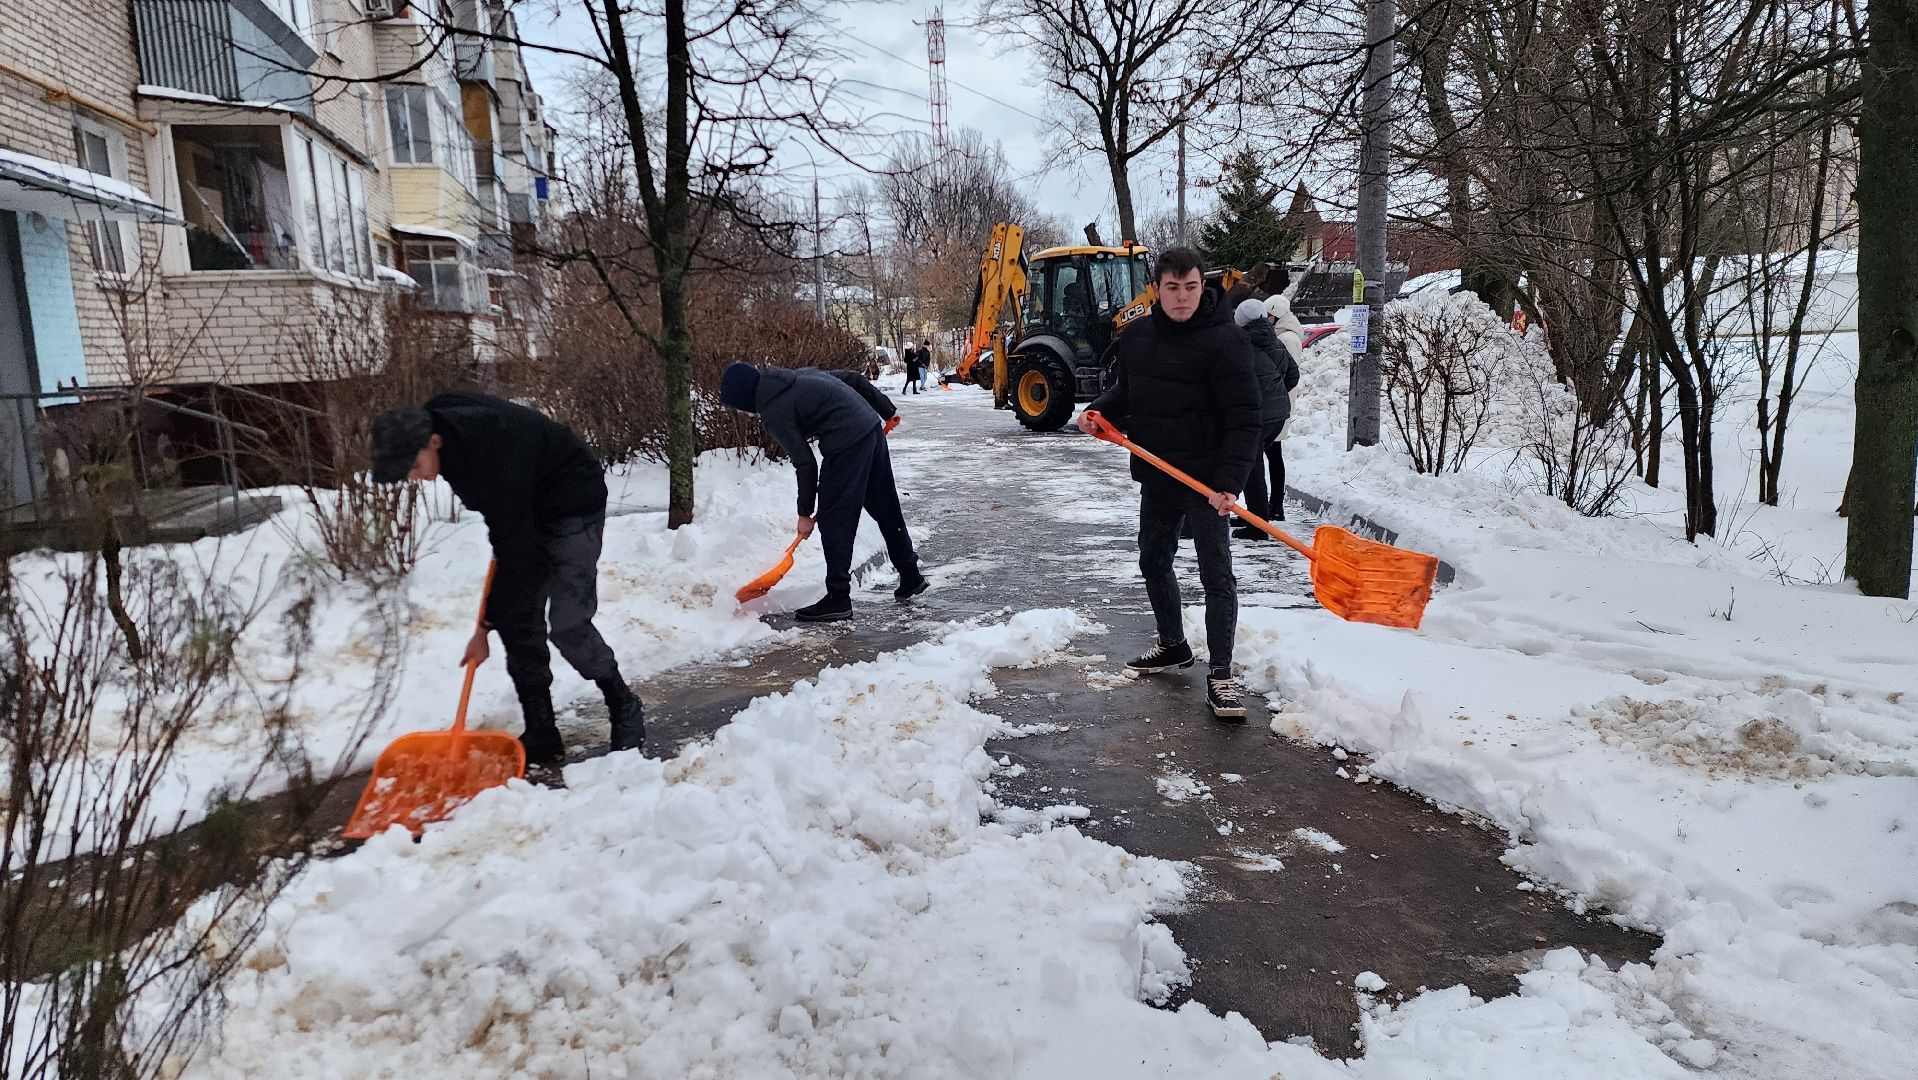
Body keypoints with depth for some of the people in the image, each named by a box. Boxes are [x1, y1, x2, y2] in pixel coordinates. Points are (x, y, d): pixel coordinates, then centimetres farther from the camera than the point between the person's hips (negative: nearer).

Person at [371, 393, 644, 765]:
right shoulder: (449, 438, -10)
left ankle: (626, 711, 8)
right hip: (525, 510, 8)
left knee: (568, 624, -13)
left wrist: (486, 625, -24)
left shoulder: (490, 453, -35)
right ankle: (541, 737, 7)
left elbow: (512, 548, -30)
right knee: (519, 619, 1)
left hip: (574, 504, -8)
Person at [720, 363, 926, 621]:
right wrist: (886, 410, 25)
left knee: (833, 519, -3)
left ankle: (838, 598, 0)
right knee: (886, 508, 18)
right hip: (871, 424, 10)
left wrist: (805, 513, -1)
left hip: (848, 442, -10)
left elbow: (805, 463, -11)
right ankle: (910, 576, 29)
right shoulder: (792, 375, 14)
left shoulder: (774, 412, -12)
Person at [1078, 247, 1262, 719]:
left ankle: (1220, 675, 1)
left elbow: (1244, 418, -17)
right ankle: (1173, 645, 38)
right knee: (1154, 562, 18)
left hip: (1205, 478, -7)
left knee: (1216, 574, -6)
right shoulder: (1135, 336, 5)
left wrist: (1230, 480, -26)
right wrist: (1100, 411, -2)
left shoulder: (1223, 340, -15)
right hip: (1156, 476, 7)